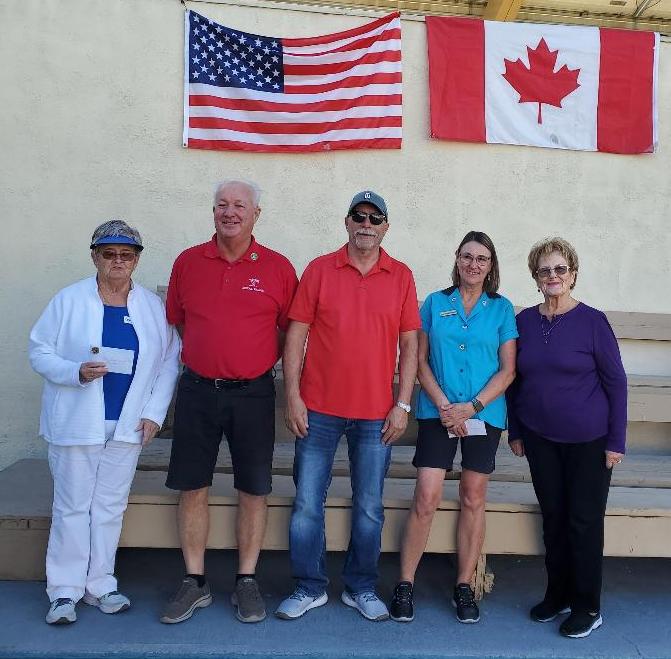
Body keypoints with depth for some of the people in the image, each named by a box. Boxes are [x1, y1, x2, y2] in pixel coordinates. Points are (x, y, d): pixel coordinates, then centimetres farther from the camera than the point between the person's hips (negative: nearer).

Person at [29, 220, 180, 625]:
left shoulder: (152, 306, 3)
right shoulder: (69, 300, -2)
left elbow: (170, 360, 3)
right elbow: (39, 352, -1)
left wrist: (154, 412, -4)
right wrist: (76, 372, -18)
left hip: (127, 424, 2)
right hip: (77, 422, -2)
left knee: (111, 506, 10)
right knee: (72, 507, 5)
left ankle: (100, 584, 24)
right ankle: (65, 591, 19)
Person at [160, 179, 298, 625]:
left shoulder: (278, 267, -2)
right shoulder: (188, 262, 4)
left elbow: (290, 330, 5)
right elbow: (177, 321, 15)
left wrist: (258, 362, 2)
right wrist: (205, 358, 9)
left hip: (252, 392, -1)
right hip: (197, 390, 2)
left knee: (253, 490, 6)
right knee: (192, 487, 7)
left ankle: (247, 582, 22)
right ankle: (195, 583, 23)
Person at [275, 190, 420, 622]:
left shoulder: (401, 276, 4)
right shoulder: (319, 270, 1)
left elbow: (409, 345, 4)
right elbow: (296, 335, 0)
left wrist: (403, 405, -1)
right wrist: (293, 397, -6)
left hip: (376, 413, 1)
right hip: (318, 409, 0)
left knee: (369, 508, 11)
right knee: (307, 503, 7)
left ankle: (361, 588, 29)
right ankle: (310, 587, 25)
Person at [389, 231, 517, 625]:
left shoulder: (502, 309, 4)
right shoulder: (436, 303, 6)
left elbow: (508, 370, 0)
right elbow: (421, 360, 3)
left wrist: (471, 407, -12)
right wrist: (443, 405, -10)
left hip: (484, 415, 1)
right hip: (438, 412, 0)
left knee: (473, 500, 9)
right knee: (426, 499, -5)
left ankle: (465, 587, 22)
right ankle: (405, 585, 9)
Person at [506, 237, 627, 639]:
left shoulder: (592, 321, -9)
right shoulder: (525, 321, 2)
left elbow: (616, 382, -6)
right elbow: (515, 379, 8)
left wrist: (616, 441, -8)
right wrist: (515, 431, 7)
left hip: (588, 440, -3)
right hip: (540, 439, 3)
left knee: (584, 521, 5)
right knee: (553, 517, 13)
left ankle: (587, 607, 22)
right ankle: (558, 595, 30)